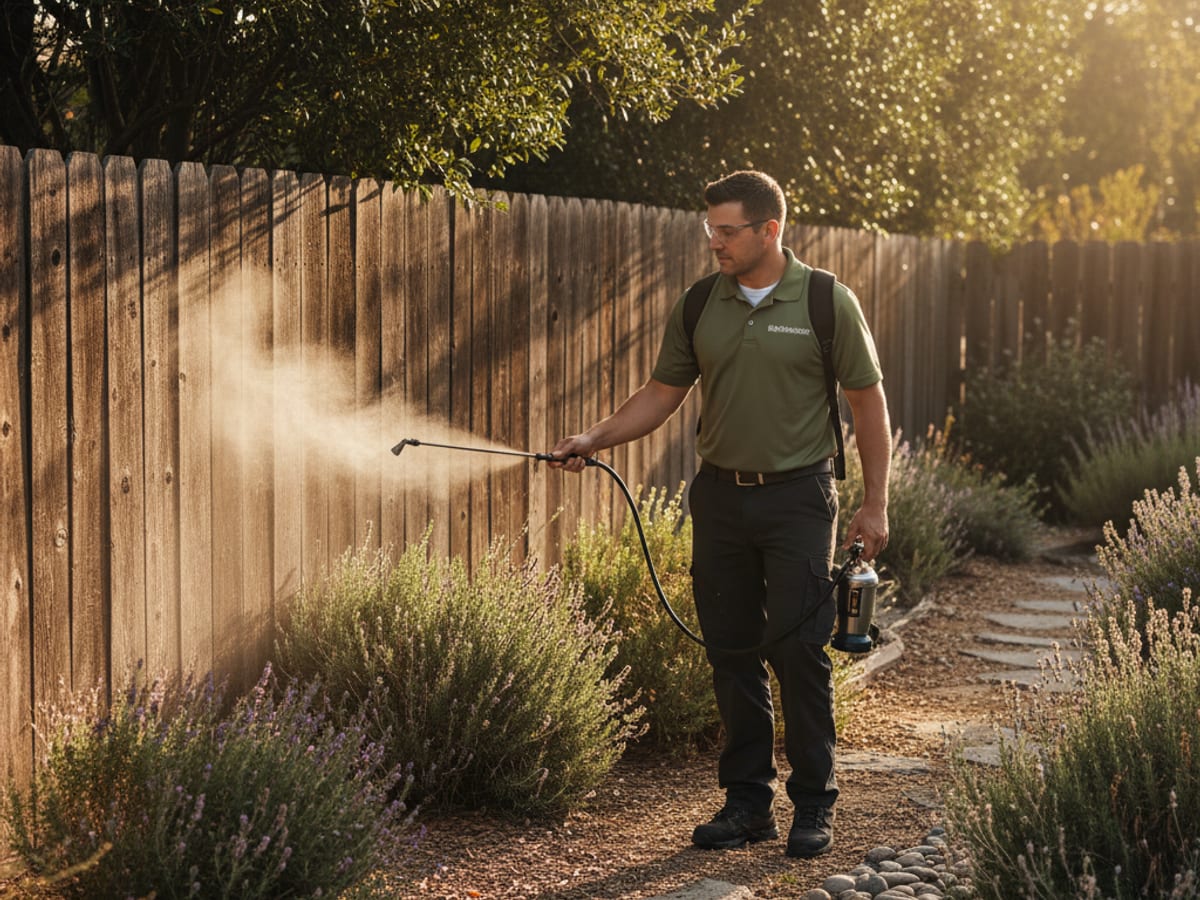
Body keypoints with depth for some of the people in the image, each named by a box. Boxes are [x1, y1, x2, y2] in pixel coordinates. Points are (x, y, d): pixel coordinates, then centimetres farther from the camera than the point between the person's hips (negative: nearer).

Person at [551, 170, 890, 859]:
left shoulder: (829, 304, -5)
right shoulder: (699, 307, 6)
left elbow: (869, 401, -1)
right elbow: (663, 394, 10)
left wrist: (876, 504, -3)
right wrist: (594, 440, -4)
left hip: (798, 498, -4)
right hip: (720, 496, 4)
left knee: (800, 651, -5)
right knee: (732, 652, 7)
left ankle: (815, 807, 7)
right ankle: (748, 801, 18)